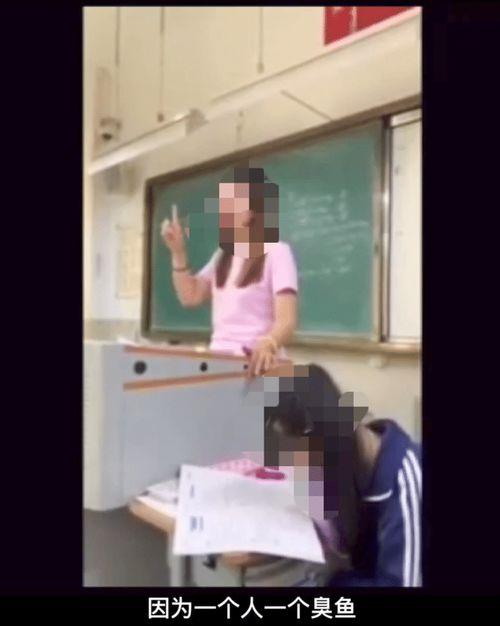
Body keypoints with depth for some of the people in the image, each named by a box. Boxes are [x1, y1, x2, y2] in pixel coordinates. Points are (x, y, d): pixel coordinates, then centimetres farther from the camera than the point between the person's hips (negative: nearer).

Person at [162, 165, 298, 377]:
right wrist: (178, 252, 5)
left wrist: (268, 344, -37)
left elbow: (286, 319, -18)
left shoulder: (276, 252, -8)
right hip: (219, 358, 6)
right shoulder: (224, 254, 16)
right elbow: (190, 296, 15)